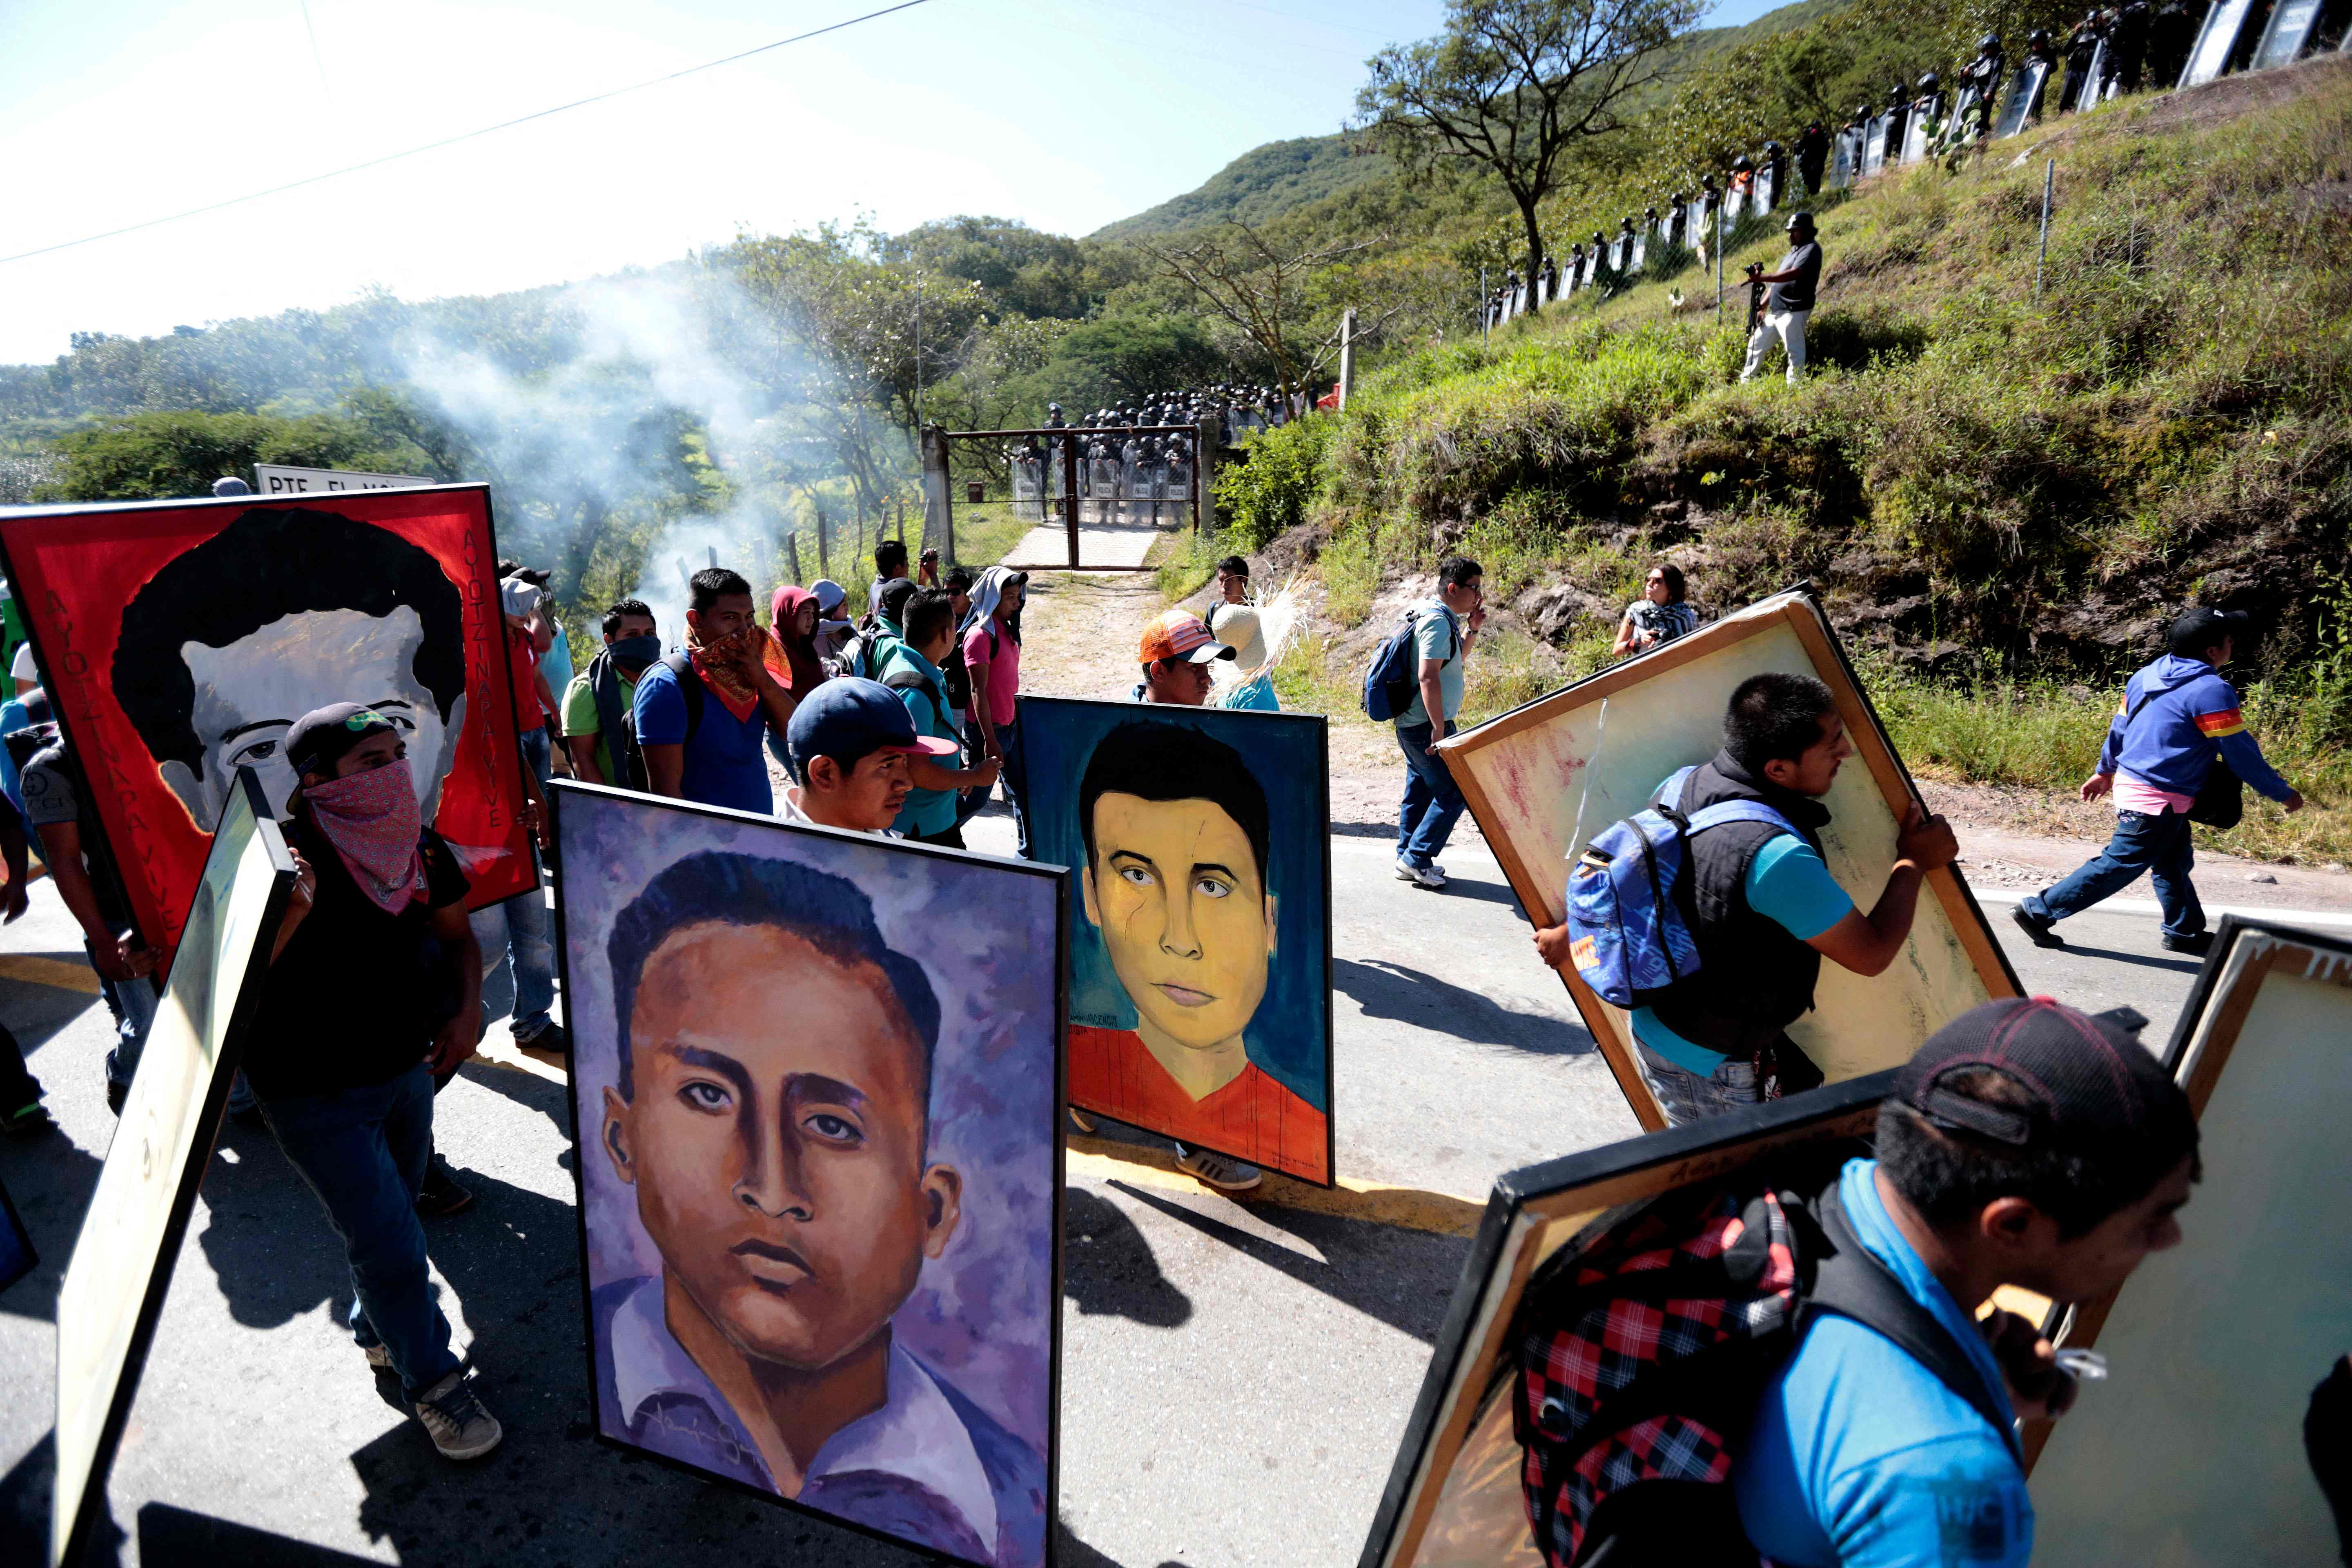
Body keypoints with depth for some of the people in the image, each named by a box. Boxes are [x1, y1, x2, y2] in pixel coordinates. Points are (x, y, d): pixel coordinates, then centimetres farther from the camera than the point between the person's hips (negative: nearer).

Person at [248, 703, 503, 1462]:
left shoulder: (419, 845, -4)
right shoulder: (291, 858, -23)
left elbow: (456, 935, 9)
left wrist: (467, 1008, -5)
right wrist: (289, 909, -43)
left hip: (406, 1066, 6)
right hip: (315, 1093, -6)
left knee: (394, 1214, 23)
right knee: (388, 1240, -1)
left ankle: (376, 1333, 50)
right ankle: (432, 1381, 19)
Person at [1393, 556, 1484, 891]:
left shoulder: (1445, 617, 15)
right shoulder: (1437, 621, -17)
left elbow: (1456, 660, 31)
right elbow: (1428, 676, -25)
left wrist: (1471, 629, 15)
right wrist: (1439, 728, -26)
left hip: (1413, 724, 10)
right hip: (1426, 725, -10)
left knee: (1421, 791, 14)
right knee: (1453, 792, -6)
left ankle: (1408, 859, 21)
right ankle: (1417, 857, -2)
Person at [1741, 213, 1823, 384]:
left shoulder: (1811, 249, -8)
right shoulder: (1794, 251, 23)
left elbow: (1794, 274, -24)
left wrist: (1761, 277, -31)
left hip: (1793, 312, -10)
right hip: (1775, 312, 10)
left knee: (1795, 353, -11)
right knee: (1755, 345, 15)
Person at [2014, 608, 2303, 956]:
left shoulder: (2147, 676, 5)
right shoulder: (2212, 691, -18)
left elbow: (2119, 726, 15)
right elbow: (2242, 754, -12)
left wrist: (2105, 770, 28)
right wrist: (2284, 793, 1)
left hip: (2130, 783, 9)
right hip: (2157, 802, -9)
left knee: (2175, 863, 21)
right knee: (2118, 866, -2)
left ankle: (2186, 932, 34)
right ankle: (2038, 911, -1)